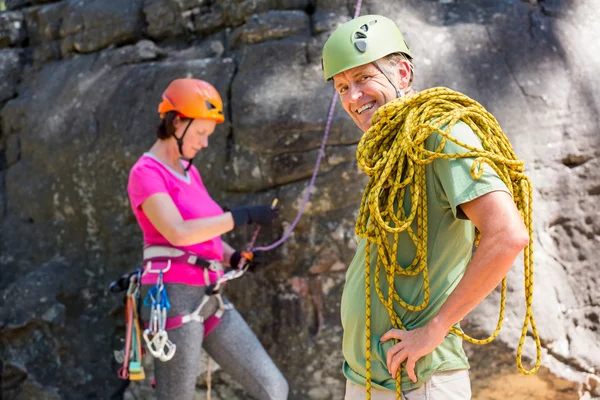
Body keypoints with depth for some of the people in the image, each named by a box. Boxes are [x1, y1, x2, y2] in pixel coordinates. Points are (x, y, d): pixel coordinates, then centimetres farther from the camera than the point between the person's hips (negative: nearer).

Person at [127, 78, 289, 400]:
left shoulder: (189, 173, 19)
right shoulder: (145, 173, -7)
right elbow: (178, 233, -22)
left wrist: (235, 258, -1)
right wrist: (243, 216, -17)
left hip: (210, 299, 8)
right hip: (174, 299, -8)